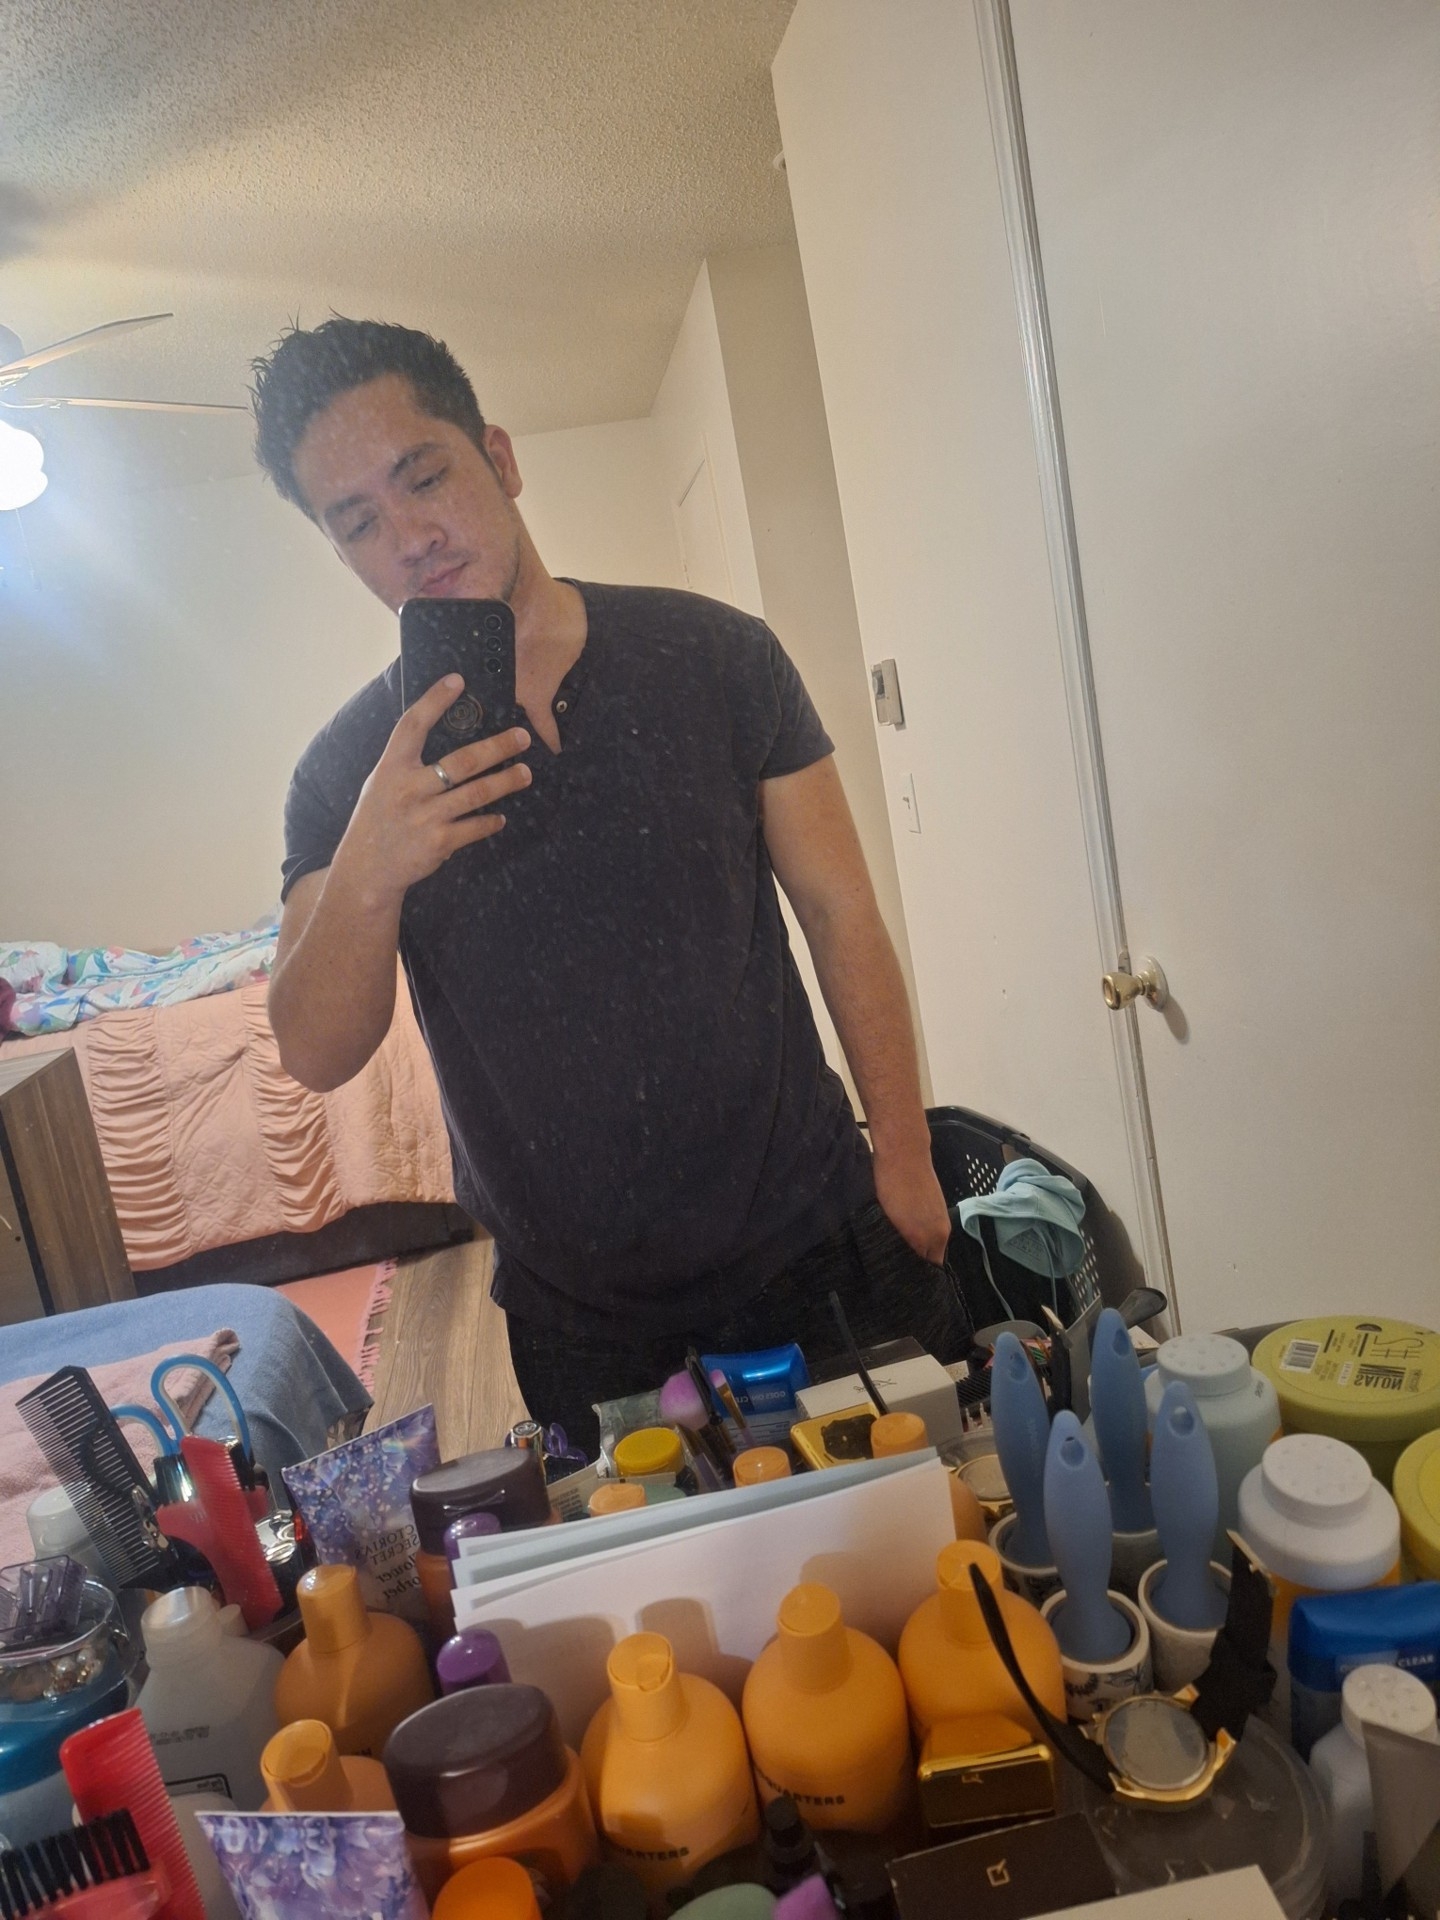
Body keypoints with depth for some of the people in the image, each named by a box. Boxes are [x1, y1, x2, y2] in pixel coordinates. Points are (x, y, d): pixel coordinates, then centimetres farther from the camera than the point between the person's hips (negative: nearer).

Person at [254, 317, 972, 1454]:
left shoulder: (715, 658, -5)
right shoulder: (347, 773, -4)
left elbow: (839, 910, -2)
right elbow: (317, 1056, -8)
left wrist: (905, 1158, -4)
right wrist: (368, 874, -28)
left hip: (811, 1242, 0)